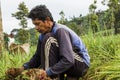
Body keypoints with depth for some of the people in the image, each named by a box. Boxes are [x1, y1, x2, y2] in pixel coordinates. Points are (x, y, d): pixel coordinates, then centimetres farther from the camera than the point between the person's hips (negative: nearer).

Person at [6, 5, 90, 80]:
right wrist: (24, 67, -7)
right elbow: (38, 57, 10)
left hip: (81, 64, -8)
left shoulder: (60, 31, -23)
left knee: (48, 39, -23)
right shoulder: (43, 35, 1)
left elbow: (68, 61, -31)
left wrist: (47, 72, -33)